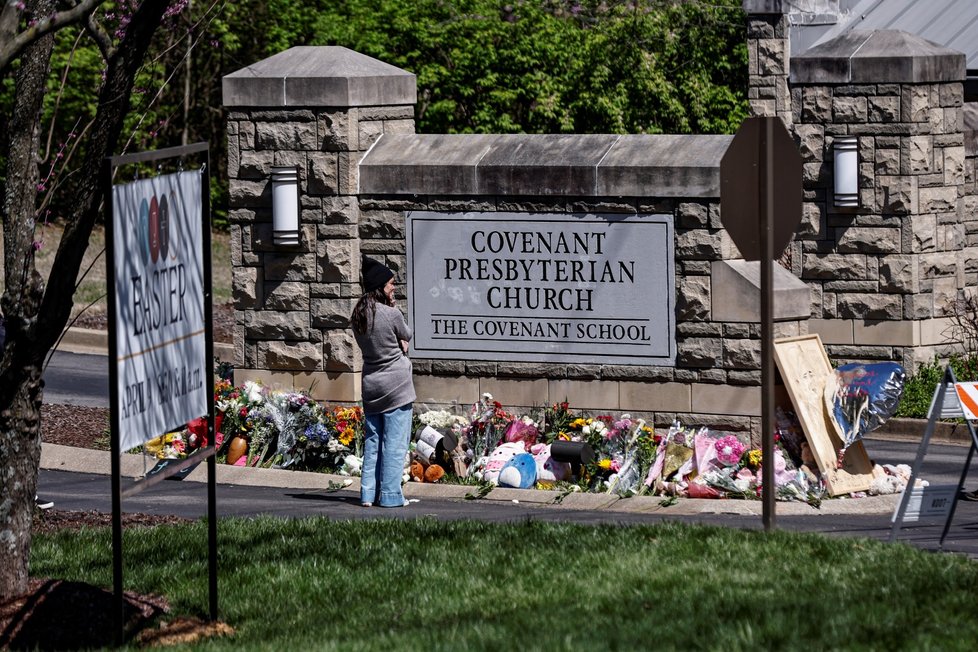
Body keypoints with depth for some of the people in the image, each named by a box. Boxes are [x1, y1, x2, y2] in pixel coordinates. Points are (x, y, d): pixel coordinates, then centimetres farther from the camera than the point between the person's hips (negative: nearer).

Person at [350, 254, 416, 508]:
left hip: (370, 385, 6)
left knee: (372, 441, 12)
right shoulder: (391, 314, -16)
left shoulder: (358, 317, 4)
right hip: (396, 386, -6)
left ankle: (368, 493, 11)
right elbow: (406, 336, 1)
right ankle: (390, 495, -1)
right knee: (395, 443, -1)